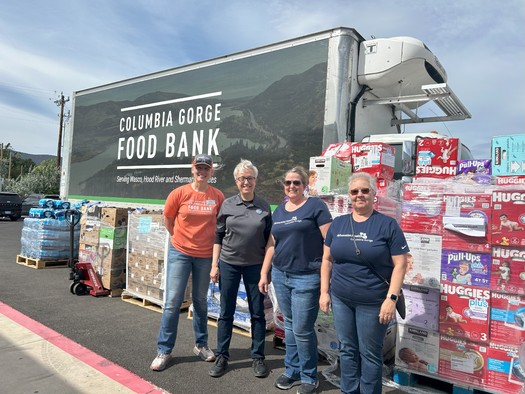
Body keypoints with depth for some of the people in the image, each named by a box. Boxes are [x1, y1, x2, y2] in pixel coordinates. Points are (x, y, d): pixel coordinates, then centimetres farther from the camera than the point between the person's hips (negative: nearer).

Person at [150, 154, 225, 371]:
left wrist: (202, 239, 6)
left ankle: (201, 345, 32)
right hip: (180, 252, -1)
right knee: (172, 301, 0)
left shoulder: (218, 196, -4)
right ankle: (164, 350, 15)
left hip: (205, 255, 2)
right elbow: (168, 220, 5)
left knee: (200, 301, 16)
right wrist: (182, 238, 9)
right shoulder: (180, 193, -8)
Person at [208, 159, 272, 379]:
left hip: (255, 266, 0)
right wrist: (214, 265, -1)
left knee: (257, 313, 8)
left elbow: (269, 239, 4)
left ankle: (258, 358, 23)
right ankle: (222, 357, 23)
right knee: (226, 312, 9)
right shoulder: (227, 205, -1)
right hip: (228, 264, 0)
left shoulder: (264, 207, 0)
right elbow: (218, 235, 2)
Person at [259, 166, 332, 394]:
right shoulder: (279, 211, 12)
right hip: (280, 276, 6)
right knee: (289, 326, 15)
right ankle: (292, 370, 32)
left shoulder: (315, 206, -6)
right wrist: (264, 274, 14)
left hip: (306, 277, -5)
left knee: (302, 330, 0)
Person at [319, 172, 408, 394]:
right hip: (340, 299, 4)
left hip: (373, 302, -4)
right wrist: (324, 292, 5)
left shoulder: (387, 225, -7)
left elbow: (400, 264, -8)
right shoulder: (338, 224, 5)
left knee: (370, 354, 9)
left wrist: (391, 298, -14)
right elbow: (327, 259, 9)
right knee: (347, 350, 16)